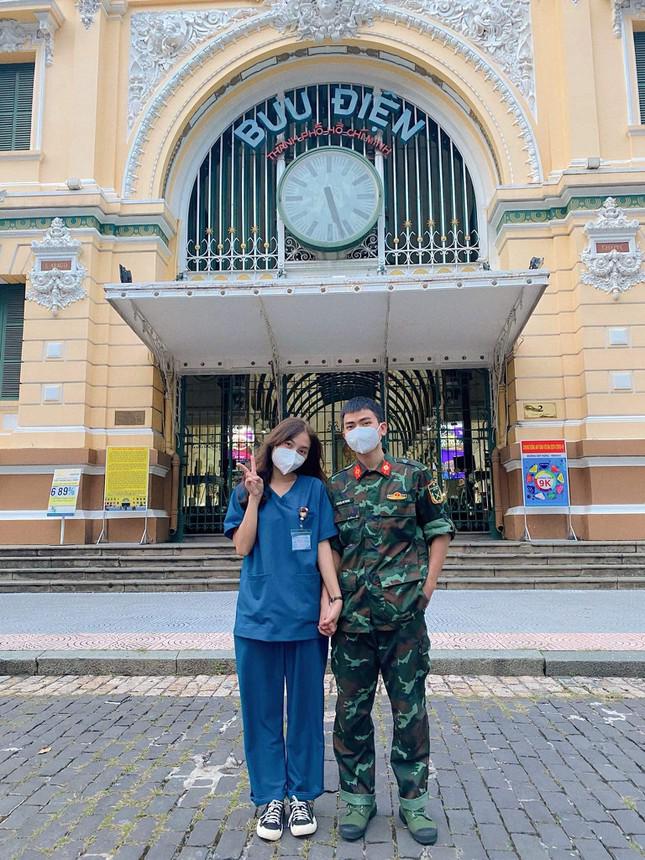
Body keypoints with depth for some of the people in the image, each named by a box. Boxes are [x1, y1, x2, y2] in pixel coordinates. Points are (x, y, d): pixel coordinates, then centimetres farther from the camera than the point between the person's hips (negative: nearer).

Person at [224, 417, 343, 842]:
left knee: (305, 708, 11)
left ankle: (302, 795, 28)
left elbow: (323, 547, 1)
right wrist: (255, 497, -8)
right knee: (262, 710, 10)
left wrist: (335, 597, -8)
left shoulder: (314, 490, 5)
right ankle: (270, 797, 26)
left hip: (307, 615, -1)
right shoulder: (247, 490, 7)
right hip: (258, 616, 1)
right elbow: (242, 547, -2)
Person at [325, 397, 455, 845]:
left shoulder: (414, 476, 1)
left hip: (405, 615, -2)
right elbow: (331, 547, 10)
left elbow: (440, 532, 4)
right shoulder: (336, 486, 8)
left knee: (410, 707, 9)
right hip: (352, 617, 2)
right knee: (352, 709, 11)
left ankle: (413, 798, 27)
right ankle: (358, 796, 29)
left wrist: (427, 587, -4)